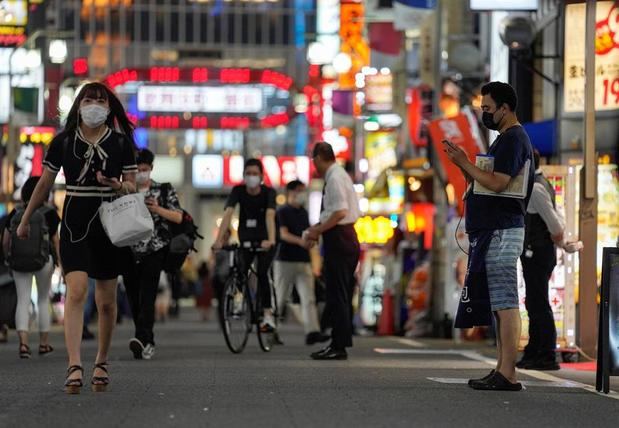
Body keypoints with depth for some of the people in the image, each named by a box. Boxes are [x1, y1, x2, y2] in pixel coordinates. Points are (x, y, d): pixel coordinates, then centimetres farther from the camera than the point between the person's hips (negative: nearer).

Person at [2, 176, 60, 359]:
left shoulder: (15, 213, 3)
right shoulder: (49, 213, -2)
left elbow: (5, 240, 6)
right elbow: (55, 240, -4)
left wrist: (8, 257, 22)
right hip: (44, 259, -1)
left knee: (23, 301, -1)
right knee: (43, 300, 14)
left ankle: (23, 342, -20)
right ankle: (44, 343, 20)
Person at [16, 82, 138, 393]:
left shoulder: (121, 142, 2)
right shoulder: (63, 142, 2)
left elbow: (132, 187, 6)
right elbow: (44, 184, 11)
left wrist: (117, 185, -17)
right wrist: (25, 220, 17)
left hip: (110, 227, 1)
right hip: (74, 227, -1)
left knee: (106, 301, 8)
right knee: (76, 290, -18)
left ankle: (101, 363, 26)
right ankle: (74, 367, -24)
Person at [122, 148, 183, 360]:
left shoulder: (164, 190, 7)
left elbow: (179, 217, 4)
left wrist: (158, 209, -12)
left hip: (154, 249, -3)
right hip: (129, 250, 3)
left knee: (147, 294, -18)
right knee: (134, 297, 3)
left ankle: (142, 338, -31)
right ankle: (147, 343, 14)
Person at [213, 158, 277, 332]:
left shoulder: (268, 192, -19)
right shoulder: (238, 191, -14)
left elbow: (270, 216, -34)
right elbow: (228, 214, -26)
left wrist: (271, 240, -51)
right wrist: (219, 239, -39)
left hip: (264, 240, -3)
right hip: (246, 239, 3)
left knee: (262, 273, -18)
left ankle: (268, 315, -15)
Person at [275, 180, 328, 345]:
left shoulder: (304, 212, 16)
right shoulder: (282, 212, -5)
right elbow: (283, 234, -17)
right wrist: (300, 241, -32)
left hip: (303, 261, 6)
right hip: (285, 261, -5)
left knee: (309, 298, -8)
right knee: (279, 298, 3)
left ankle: (312, 332, -17)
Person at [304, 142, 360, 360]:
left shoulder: (334, 178, -14)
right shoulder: (340, 175, 17)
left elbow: (340, 212, -23)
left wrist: (318, 230, -15)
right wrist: (320, 226, 17)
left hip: (338, 238, -10)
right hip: (346, 236, 10)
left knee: (337, 295, -8)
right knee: (341, 295, 12)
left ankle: (339, 347, -7)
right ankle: (339, 343, 16)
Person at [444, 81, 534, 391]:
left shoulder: (513, 139, -11)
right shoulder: (506, 139, 21)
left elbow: (497, 183, -21)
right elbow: (485, 183, 23)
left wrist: (464, 163, -11)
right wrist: (463, 164, 9)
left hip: (502, 231, -11)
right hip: (492, 232, 11)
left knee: (505, 303, -12)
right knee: (500, 304, 11)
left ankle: (507, 374, -14)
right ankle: (502, 371, 14)